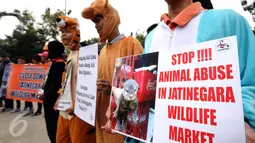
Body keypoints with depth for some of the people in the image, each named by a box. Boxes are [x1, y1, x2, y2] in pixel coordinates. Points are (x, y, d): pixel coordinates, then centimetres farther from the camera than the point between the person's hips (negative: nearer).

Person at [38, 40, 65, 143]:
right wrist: (45, 93, 10)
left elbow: (56, 83, -22)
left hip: (52, 100, -9)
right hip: (51, 99, 9)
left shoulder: (58, 64, -17)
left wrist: (45, 95, -13)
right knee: (52, 124, 17)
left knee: (53, 126, 0)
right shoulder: (55, 63, 13)